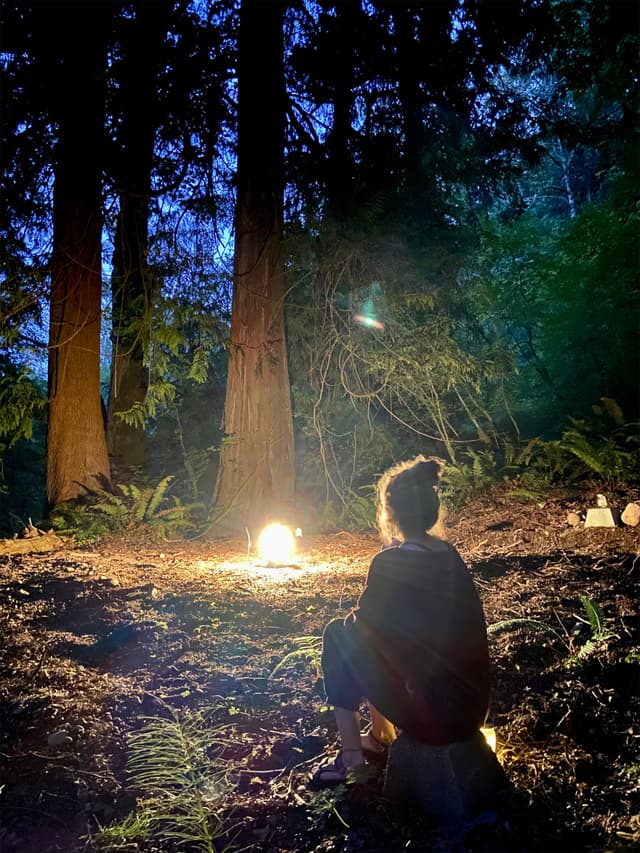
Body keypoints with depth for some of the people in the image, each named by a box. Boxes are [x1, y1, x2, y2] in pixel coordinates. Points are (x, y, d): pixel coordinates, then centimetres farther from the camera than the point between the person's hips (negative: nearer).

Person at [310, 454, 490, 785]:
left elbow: (360, 624, -3)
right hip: (473, 707, 7)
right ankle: (380, 737, 36)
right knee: (381, 633, 24)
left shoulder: (390, 563, -17)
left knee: (339, 635, 7)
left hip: (433, 716, -7)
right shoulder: (450, 556, 5)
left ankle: (351, 757, 13)